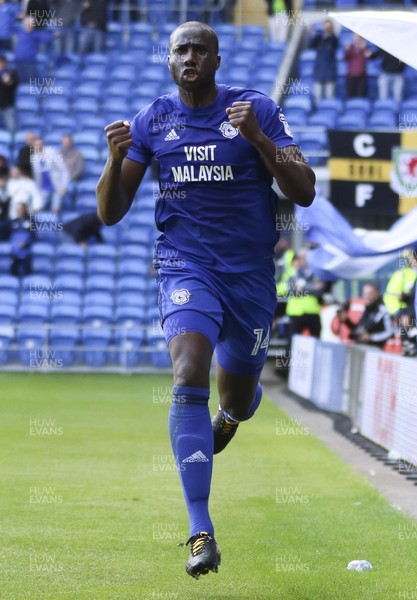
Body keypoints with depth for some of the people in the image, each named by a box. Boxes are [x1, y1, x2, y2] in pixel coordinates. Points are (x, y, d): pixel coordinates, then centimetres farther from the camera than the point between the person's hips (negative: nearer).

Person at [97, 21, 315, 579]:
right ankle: (200, 532, -25)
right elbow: (110, 213, 4)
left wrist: (259, 140, -22)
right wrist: (116, 158, -15)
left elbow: (305, 193, -9)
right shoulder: (152, 120, 3)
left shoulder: (258, 110, -3)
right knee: (189, 376, -24)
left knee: (238, 396, 13)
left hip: (250, 271, 0)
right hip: (186, 265, 0)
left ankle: (231, 411, 57)